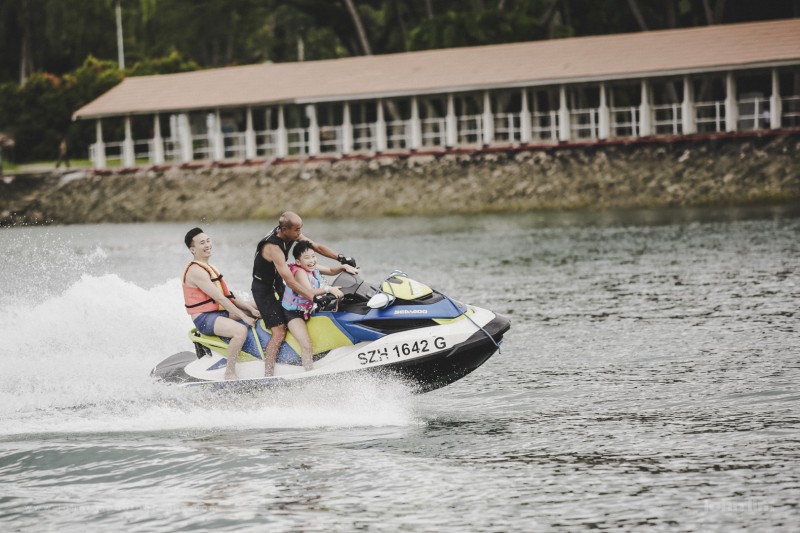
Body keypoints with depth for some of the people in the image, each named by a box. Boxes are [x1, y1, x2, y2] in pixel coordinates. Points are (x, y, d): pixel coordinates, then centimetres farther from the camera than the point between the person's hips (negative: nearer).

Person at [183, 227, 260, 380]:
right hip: (205, 318, -10)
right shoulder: (196, 271, -17)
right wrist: (244, 317, -20)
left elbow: (228, 295, 13)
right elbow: (220, 298, -20)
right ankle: (230, 373, -24)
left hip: (221, 311, 10)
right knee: (241, 330, -33)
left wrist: (250, 308, 0)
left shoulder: (210, 268, 16)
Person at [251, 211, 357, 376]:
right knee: (279, 332, -18)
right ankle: (268, 377, -21)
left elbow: (316, 247, 2)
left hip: (277, 285, 9)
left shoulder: (292, 234, -8)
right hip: (264, 289, -9)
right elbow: (290, 282, -36)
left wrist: (342, 259, -5)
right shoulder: (273, 247, -33)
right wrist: (315, 297, -38)